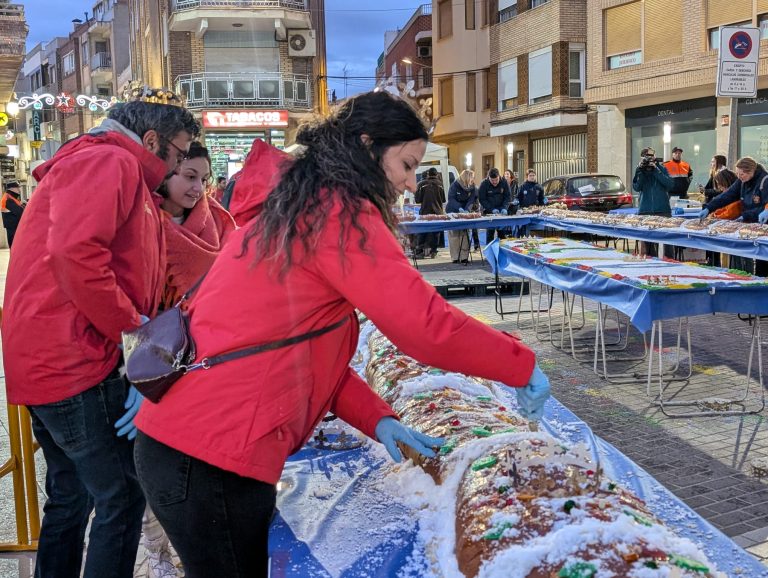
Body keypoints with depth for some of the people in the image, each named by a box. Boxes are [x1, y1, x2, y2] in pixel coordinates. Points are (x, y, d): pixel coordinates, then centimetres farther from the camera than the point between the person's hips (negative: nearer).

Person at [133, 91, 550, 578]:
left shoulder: (299, 210, 16)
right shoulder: (340, 211, -14)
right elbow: (426, 324, -21)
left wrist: (376, 418, 7)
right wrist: (523, 367, -6)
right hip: (211, 460, -9)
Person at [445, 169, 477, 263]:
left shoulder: (472, 187, -5)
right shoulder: (455, 185, -15)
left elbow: (471, 200, -7)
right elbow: (451, 199, -19)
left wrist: (467, 209, -26)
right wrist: (459, 208, -33)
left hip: (465, 212, 3)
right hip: (453, 212, -3)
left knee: (464, 234, -2)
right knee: (454, 234, -4)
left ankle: (464, 257, 2)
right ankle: (455, 257, 1)